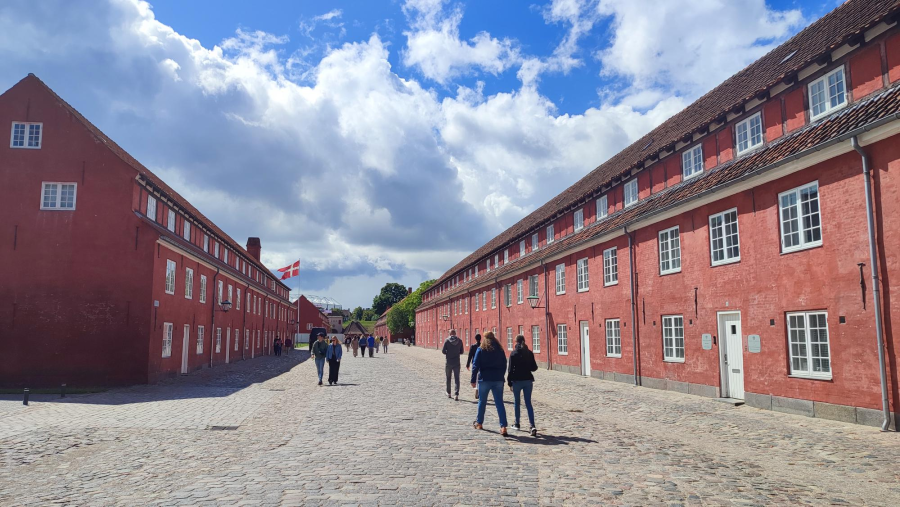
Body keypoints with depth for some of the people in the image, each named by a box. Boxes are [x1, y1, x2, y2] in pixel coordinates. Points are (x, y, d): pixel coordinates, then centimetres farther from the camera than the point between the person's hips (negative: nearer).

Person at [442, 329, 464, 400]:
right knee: (457, 379, 1)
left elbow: (443, 351, -8)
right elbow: (461, 352, 4)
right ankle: (457, 394, -11)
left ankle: (448, 393, 26)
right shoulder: (459, 341, -2)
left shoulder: (447, 340, -8)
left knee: (448, 378, 16)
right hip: (456, 362, 0)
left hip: (448, 362, 0)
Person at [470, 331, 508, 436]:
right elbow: (504, 366, 10)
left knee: (482, 402, 14)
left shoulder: (481, 350, -2)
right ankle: (503, 426, -9)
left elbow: (475, 366, -5)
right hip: (498, 380, 2)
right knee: (499, 403, 0)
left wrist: (473, 380, -2)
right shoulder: (500, 350, 7)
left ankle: (479, 423, 28)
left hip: (484, 379, -2)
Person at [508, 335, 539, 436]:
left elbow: (510, 369, -8)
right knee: (528, 403, 3)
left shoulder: (513, 354, -8)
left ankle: (517, 424, 23)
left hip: (517, 381, -2)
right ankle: (532, 425, -11)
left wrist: (509, 382, -2)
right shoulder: (530, 353, 1)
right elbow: (534, 368, 3)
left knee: (517, 403, 15)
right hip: (528, 380, 2)